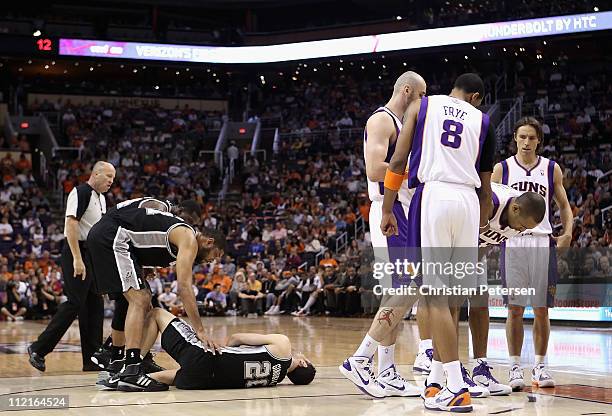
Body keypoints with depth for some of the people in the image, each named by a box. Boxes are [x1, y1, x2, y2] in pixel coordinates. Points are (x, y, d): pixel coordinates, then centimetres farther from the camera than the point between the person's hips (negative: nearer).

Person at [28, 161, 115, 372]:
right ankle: (38, 349, -4)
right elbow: (71, 224, -21)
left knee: (94, 305, 7)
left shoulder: (101, 198, 17)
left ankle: (92, 360, 10)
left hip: (92, 254, 9)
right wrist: (77, 259, -27)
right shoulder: (81, 192, -12)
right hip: (78, 253, -9)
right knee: (75, 304, -12)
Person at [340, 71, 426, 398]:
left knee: (399, 298, 8)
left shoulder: (402, 125, 22)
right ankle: (358, 361, -9)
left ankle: (386, 374, 9)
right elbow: (375, 170, -22)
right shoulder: (382, 120, -10)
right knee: (402, 295, -14)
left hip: (405, 214, 10)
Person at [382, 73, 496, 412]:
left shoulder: (421, 105, 14)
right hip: (468, 202, 3)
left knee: (436, 295, -6)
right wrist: (480, 226, 31)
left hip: (432, 195, -3)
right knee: (450, 296, 12)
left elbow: (398, 161, 4)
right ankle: (436, 382, 19)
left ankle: (457, 388, -13)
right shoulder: (482, 120, 18)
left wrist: (387, 211, 10)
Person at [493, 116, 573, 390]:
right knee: (515, 308, -2)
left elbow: (564, 206, 14)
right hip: (513, 242, -1)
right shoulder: (502, 169, 6)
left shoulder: (552, 169, 9)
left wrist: (568, 232, -4)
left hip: (543, 243, 1)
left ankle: (539, 366, 12)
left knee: (541, 309, 3)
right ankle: (515, 367, 4)